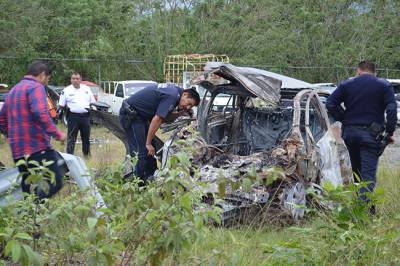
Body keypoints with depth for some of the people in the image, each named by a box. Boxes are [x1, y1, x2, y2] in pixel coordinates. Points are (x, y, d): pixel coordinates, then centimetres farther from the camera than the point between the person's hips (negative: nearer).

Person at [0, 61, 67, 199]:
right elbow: (40, 114, -23)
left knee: (28, 189, 15)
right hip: (37, 147, -9)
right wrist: (57, 134, -16)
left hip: (18, 150, 9)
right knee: (55, 182, -12)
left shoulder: (14, 90, 22)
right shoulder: (36, 87, -6)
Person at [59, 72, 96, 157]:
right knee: (71, 138, -5)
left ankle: (87, 154, 27)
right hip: (73, 117, -3)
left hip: (85, 116, 4)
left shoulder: (87, 89, 12)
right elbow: (61, 105, 3)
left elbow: (93, 102, 17)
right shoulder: (66, 90, 2)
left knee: (86, 137, 14)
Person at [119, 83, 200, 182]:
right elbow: (157, 120, -24)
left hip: (139, 114, 10)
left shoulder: (174, 90, 7)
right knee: (141, 151, -12)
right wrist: (148, 143, -18)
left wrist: (180, 113, -3)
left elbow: (165, 116, 13)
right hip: (130, 114, -10)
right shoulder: (172, 96, -23)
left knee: (151, 150, 12)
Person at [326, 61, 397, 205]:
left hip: (350, 132, 3)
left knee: (356, 170, 18)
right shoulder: (384, 85, 3)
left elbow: (330, 104, -1)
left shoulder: (346, 85, 8)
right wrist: (390, 132, -4)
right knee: (369, 173, -7)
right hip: (371, 134, -3)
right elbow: (391, 109, -8)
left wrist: (344, 120, 6)